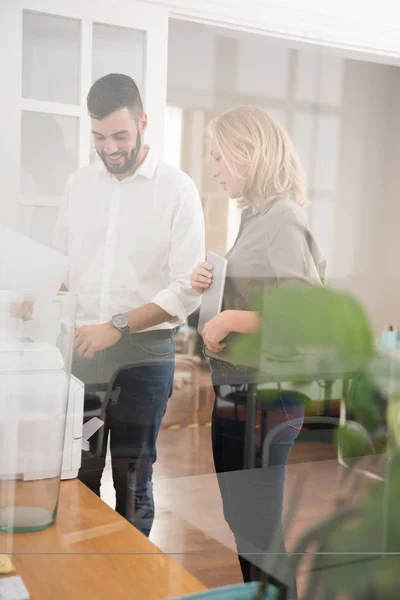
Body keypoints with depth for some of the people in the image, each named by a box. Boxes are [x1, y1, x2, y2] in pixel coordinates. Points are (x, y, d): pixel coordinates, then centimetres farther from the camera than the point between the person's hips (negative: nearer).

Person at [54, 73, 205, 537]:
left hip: (144, 354, -3)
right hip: (81, 349, 4)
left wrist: (117, 327, -19)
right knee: (77, 474, 8)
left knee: (132, 478, 5)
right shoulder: (79, 183, 9)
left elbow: (186, 290, -11)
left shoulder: (177, 189, -5)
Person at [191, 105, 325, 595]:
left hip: (261, 402, -9)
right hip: (239, 395, 9)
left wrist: (230, 320, -20)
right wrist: (212, 289, 3)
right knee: (242, 529, 21)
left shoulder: (280, 220, -16)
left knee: (259, 537, 4)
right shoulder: (257, 217, 10)